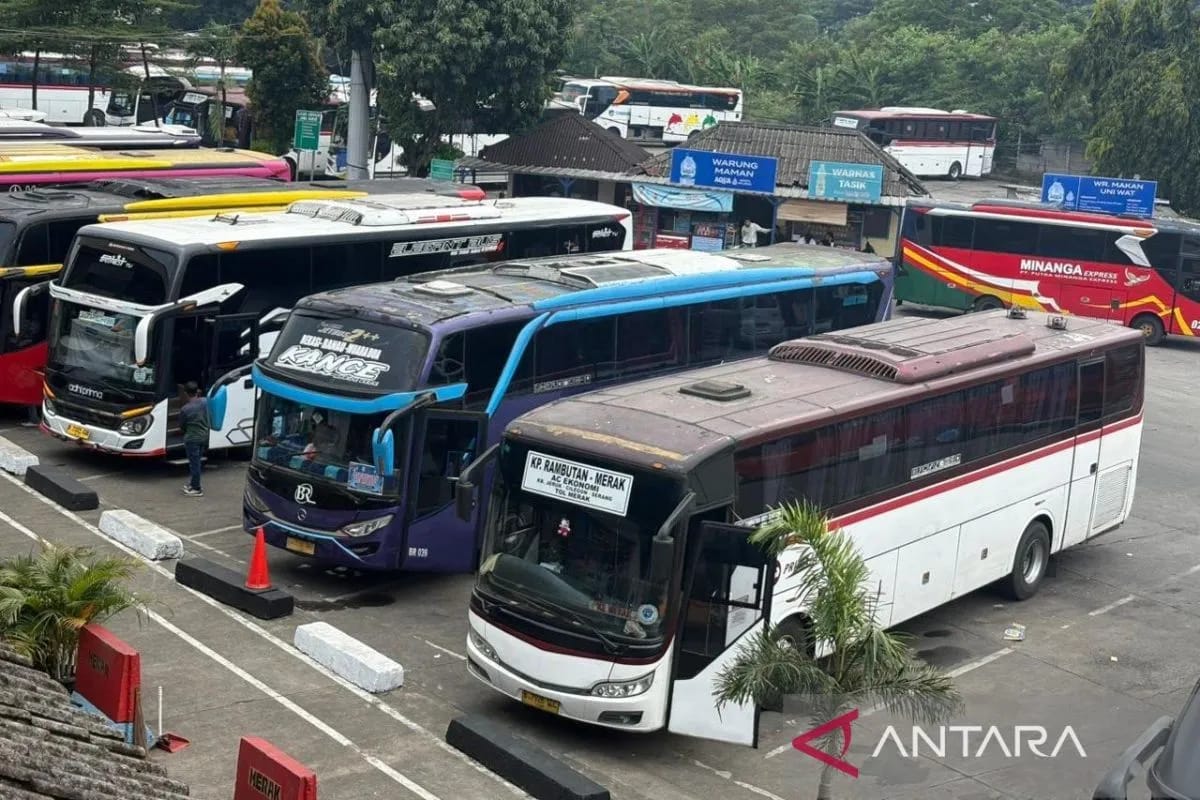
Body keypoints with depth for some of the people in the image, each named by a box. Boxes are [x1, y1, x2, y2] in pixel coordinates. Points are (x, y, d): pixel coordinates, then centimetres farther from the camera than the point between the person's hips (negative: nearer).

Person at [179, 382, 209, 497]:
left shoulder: (185, 409, -19)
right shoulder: (205, 401, -7)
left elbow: (181, 425, -3)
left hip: (192, 439, -6)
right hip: (204, 437, 6)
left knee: (194, 463, 1)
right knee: (197, 462, 19)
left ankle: (197, 489, 7)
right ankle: (193, 483, 32)